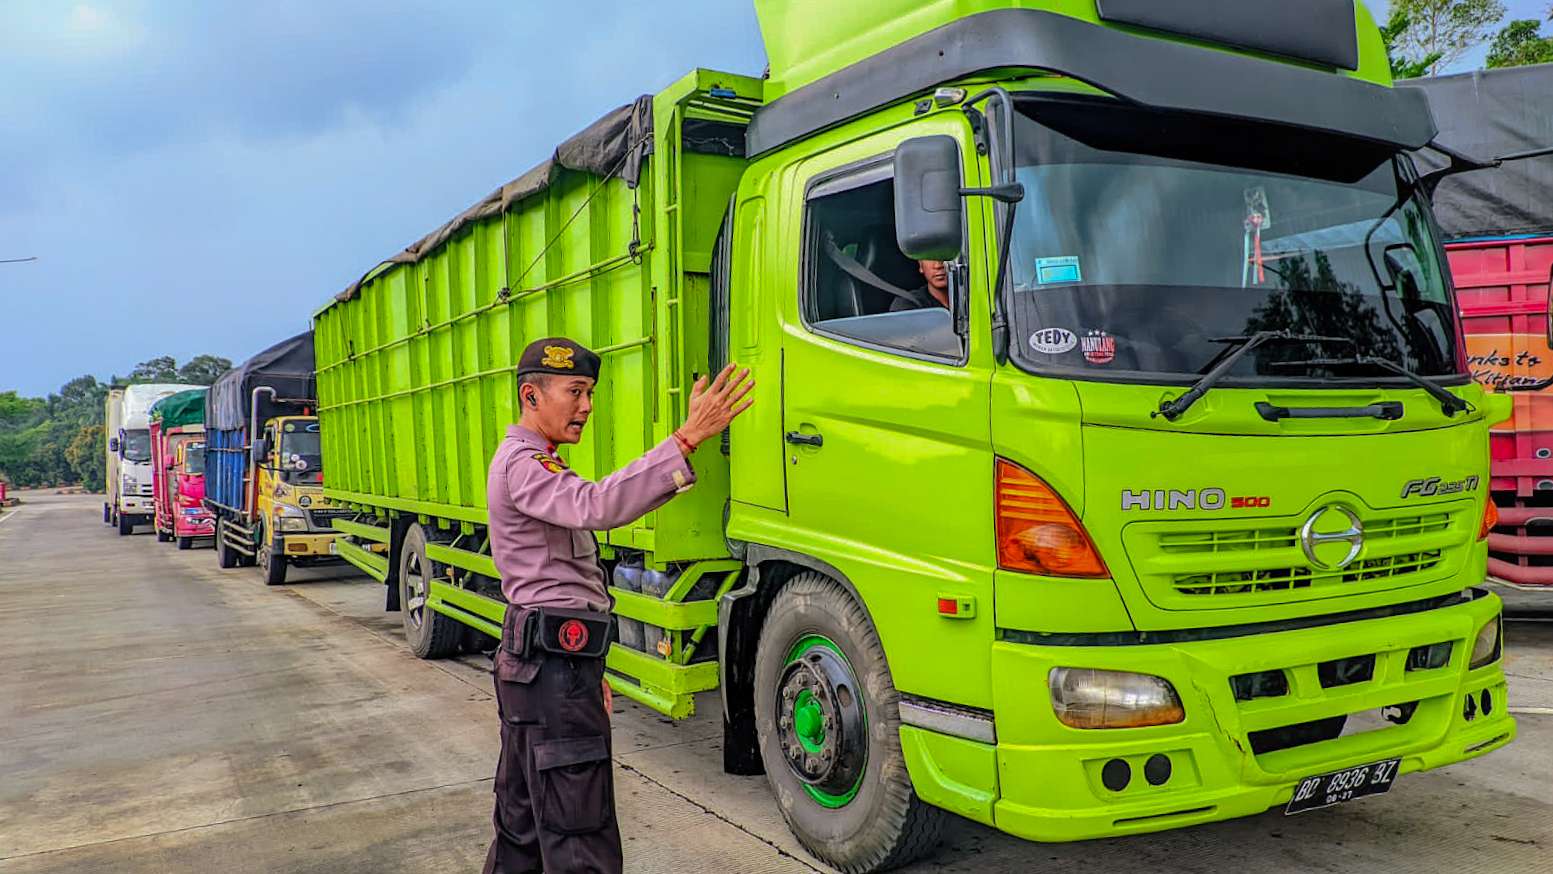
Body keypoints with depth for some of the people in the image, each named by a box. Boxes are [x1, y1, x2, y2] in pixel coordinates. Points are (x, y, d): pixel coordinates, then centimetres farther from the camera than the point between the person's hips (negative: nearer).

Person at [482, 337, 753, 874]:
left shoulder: (531, 463, 22)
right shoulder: (523, 464, -13)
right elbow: (597, 506, -35)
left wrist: (588, 668, 25)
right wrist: (688, 438, -42)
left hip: (530, 662, 11)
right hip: (555, 663, -11)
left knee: (522, 824, 18)